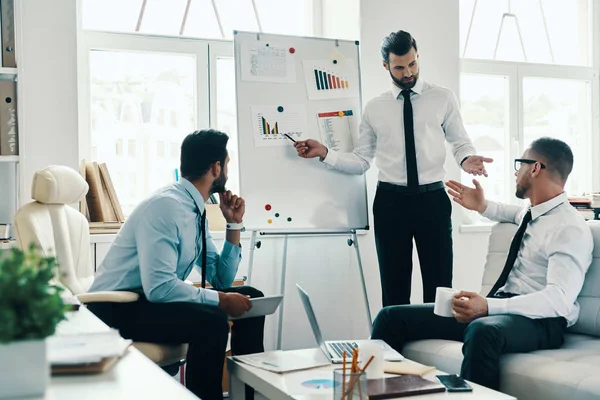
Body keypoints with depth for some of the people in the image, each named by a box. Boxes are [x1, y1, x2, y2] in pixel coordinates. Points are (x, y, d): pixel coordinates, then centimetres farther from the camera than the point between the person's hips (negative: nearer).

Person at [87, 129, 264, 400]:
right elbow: (158, 287, -31)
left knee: (251, 296, 4)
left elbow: (221, 280, 10)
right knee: (212, 319, -31)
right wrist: (220, 300, -25)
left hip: (155, 298, 10)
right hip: (116, 308, -9)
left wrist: (233, 224, 2)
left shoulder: (197, 213, 6)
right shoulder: (165, 207, -23)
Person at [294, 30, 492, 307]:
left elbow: (461, 143, 5)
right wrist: (324, 153, -8)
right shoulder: (374, 108, 7)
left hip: (432, 199, -1)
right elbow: (360, 161, 5)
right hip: (390, 201, 1)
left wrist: (466, 159, -17)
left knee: (439, 286, 5)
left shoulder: (443, 98, 4)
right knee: (394, 288, 9)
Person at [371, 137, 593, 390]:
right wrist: (483, 207, 28)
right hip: (497, 308, 9)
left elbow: (559, 299, -24)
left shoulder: (571, 229, -10)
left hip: (538, 320, -9)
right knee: (392, 317, -4)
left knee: (482, 330, -44)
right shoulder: (532, 213, 17)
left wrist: (488, 306, -35)